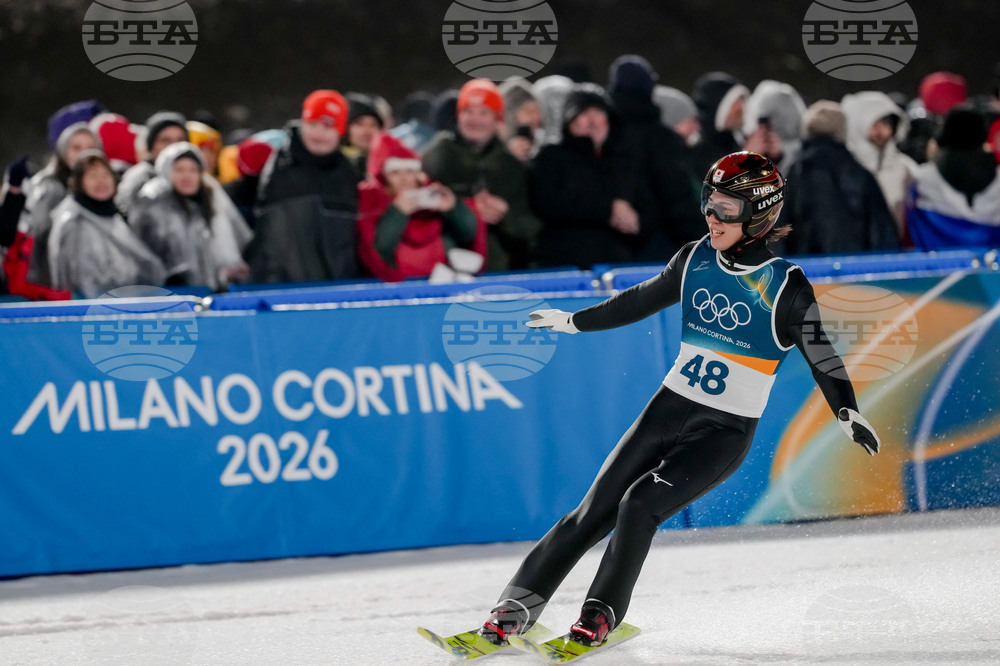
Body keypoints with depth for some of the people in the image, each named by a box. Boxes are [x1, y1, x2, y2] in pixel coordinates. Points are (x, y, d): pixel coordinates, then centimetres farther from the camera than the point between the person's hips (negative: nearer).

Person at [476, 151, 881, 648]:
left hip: (726, 432, -4)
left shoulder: (785, 286, -12)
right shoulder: (696, 259, 3)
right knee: (595, 511, -2)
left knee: (639, 505, -22)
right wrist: (574, 322, 27)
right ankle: (517, 608, 1)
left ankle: (602, 615, -10)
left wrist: (847, 411, -29)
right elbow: (642, 301, 18)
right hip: (670, 406, 4)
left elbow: (821, 353, -13)